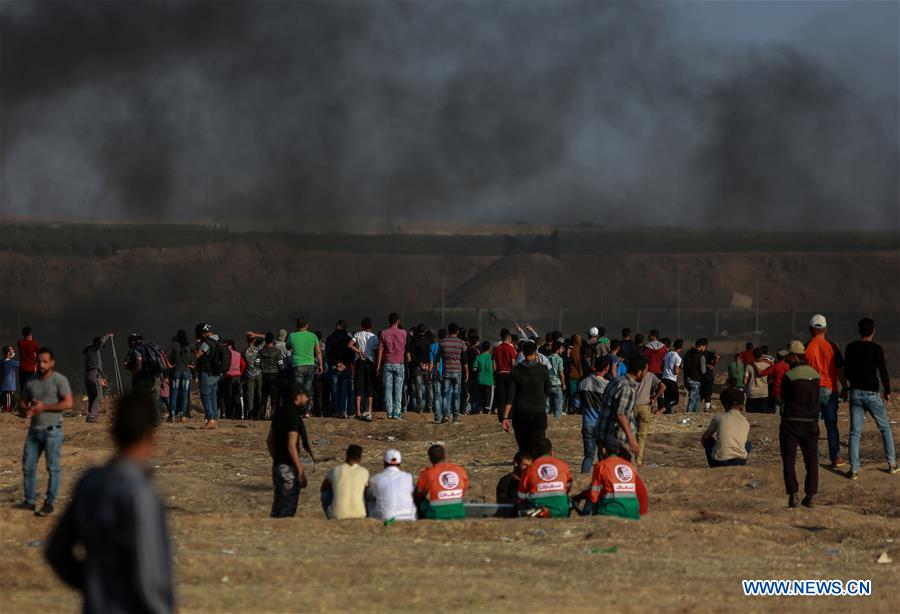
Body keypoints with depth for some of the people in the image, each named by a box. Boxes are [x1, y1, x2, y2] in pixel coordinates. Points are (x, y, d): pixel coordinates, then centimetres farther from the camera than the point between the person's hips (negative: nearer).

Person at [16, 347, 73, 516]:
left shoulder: (59, 380, -6)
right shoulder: (31, 382, 12)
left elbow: (68, 403, -14)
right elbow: (22, 402, 19)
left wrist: (44, 407, -17)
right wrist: (26, 410, -6)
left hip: (52, 431, -6)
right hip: (34, 430, 6)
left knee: (53, 468, -1)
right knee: (28, 466, 6)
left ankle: (49, 503, 4)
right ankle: (30, 501, 15)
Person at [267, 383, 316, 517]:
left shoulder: (279, 412, 10)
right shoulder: (293, 416, -17)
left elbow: (269, 440, 17)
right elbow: (291, 446, -22)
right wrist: (301, 471, -19)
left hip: (277, 465, 9)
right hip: (288, 467, -9)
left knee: (278, 506, 15)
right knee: (287, 508, -4)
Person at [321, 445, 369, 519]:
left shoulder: (334, 471, -1)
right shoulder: (364, 472, 0)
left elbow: (323, 488, 18)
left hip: (337, 516, -1)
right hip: (359, 515, 1)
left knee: (326, 493, 27)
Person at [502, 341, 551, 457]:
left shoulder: (516, 370, -2)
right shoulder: (543, 369, -5)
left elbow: (510, 396, -5)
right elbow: (547, 391, 8)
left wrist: (506, 417, -4)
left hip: (520, 413, 2)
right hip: (539, 413, -2)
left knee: (523, 449, 14)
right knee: (535, 449, -7)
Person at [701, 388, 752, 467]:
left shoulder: (718, 418, 6)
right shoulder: (745, 422, 11)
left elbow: (703, 439, 18)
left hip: (719, 463, -2)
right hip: (740, 462, 2)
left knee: (709, 441, 30)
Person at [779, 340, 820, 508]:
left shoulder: (789, 376, -16)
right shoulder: (815, 374, 2)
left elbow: (783, 398, -4)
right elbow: (816, 398, 8)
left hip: (791, 422, -5)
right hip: (811, 421, 5)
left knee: (789, 460, 4)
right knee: (811, 459, 11)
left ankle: (794, 494, -4)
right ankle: (811, 495, 8)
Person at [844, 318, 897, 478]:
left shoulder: (851, 348, 3)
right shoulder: (876, 349, -9)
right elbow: (883, 372, -9)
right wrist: (887, 391, 5)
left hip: (855, 393, 3)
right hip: (872, 394, -3)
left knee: (855, 432, 2)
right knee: (885, 429, 14)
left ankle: (854, 469, -5)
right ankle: (892, 463, 15)